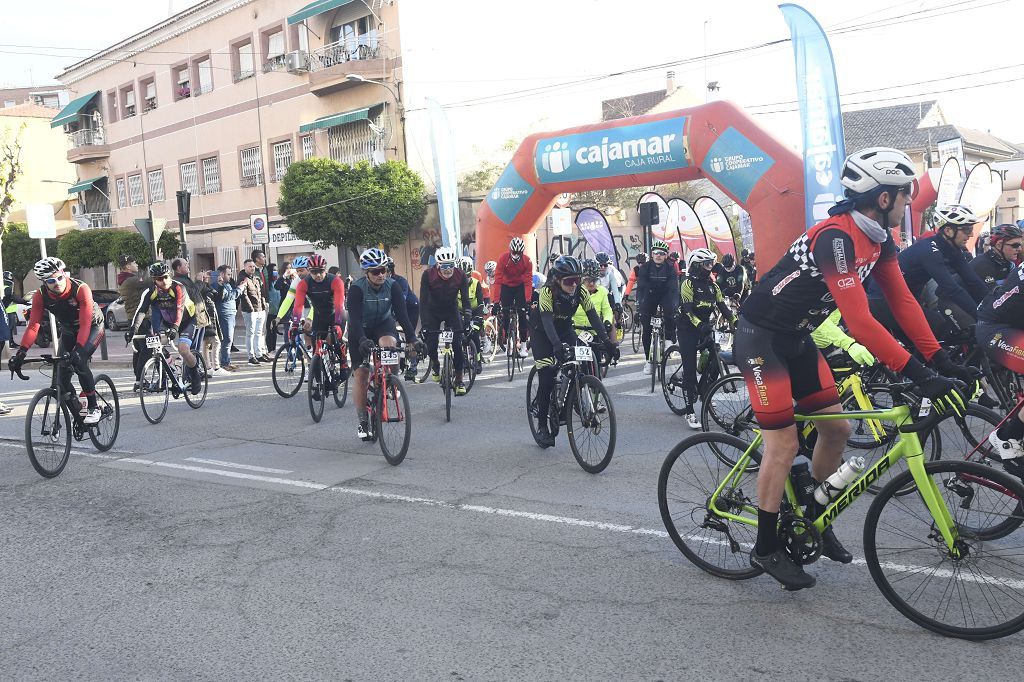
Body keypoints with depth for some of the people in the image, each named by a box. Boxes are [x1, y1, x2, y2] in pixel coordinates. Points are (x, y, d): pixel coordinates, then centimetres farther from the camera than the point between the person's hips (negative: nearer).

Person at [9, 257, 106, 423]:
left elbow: (85, 324, -37)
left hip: (92, 327, -5)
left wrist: (78, 350, -48)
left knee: (79, 362, -28)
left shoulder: (80, 289, -32)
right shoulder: (40, 296, -20)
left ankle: (94, 408, -16)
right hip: (68, 331, 5)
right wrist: (21, 352, -36)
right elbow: (33, 325, -23)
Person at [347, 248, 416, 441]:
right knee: (361, 374, -6)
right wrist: (362, 340, -50)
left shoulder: (392, 286, -19)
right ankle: (363, 422, 5)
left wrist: (411, 339, -34)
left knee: (389, 344, -34)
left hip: (383, 324, 1)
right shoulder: (356, 289, -26)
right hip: (361, 330, -1)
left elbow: (401, 313, -23)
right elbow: (354, 318, -34)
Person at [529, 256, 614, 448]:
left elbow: (593, 317, -22)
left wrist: (605, 339, -36)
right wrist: (557, 344, -53)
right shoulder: (547, 292, -30)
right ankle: (542, 426, -2)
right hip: (542, 332, -4)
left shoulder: (581, 292, -18)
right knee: (546, 378, -12)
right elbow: (547, 321, -39)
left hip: (565, 329, 4)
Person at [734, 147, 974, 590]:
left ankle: (816, 521, 26)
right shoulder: (835, 237, -29)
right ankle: (766, 549, 7)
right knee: (783, 443, -7)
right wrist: (920, 376, -36)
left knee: (836, 427, 8)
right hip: (760, 337, -9)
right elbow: (859, 320, -35)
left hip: (796, 338, 9)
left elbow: (902, 300, 1)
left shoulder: (878, 239, 2)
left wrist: (941, 362, -6)